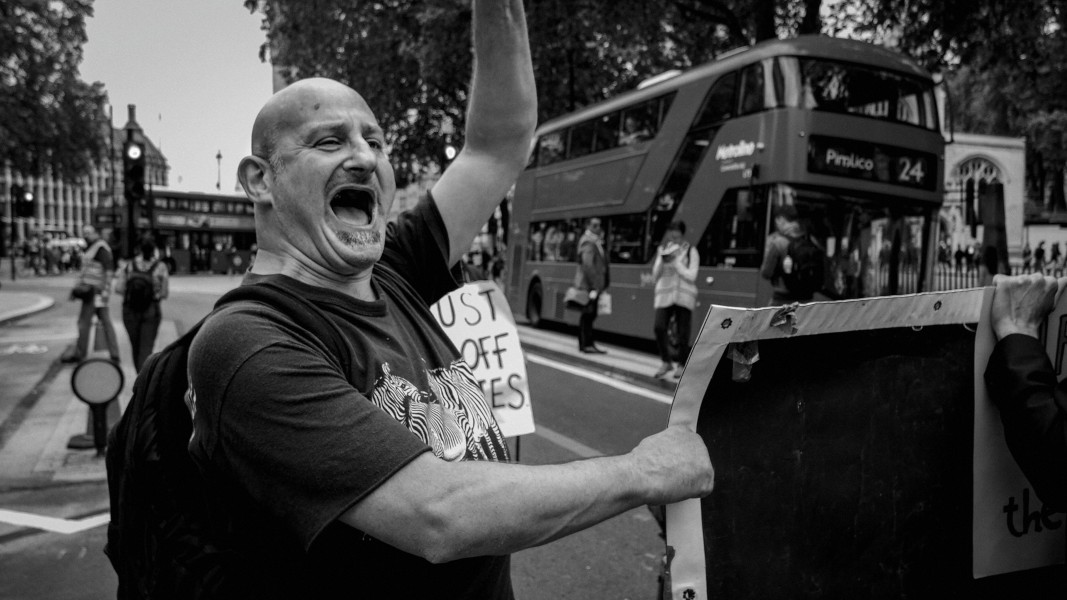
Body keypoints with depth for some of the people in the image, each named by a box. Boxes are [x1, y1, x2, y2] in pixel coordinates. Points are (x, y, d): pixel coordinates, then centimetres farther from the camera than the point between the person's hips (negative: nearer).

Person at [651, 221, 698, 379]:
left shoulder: (691, 251, 1)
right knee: (659, 327, -14)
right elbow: (655, 276, 6)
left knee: (683, 333, 0)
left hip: (684, 296, -2)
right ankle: (666, 362, 4)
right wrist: (663, 259, -8)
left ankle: (682, 364, 17)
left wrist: (675, 261, -14)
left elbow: (691, 276, -8)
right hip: (664, 295, 2)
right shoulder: (662, 250, 9)